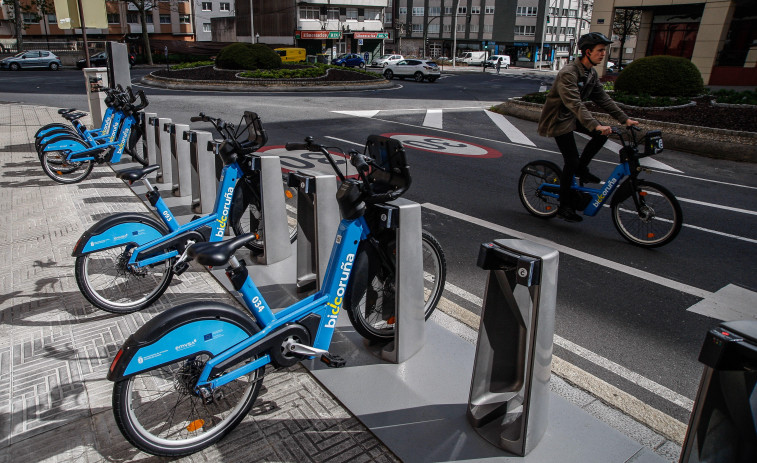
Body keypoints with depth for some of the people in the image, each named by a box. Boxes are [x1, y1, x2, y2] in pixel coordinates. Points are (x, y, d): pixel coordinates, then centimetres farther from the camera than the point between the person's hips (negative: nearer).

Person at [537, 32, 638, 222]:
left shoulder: (591, 73, 4)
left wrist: (624, 119, -1)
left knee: (602, 134, -10)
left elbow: (603, 99, 7)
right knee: (571, 161, -10)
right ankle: (564, 207, 1)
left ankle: (582, 168, 9)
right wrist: (595, 125, -46)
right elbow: (574, 104, -36)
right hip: (559, 120, -8)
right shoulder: (568, 73, -24)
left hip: (573, 117, 8)